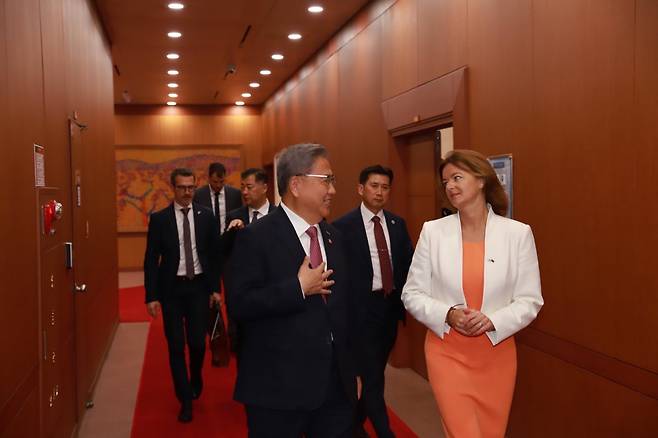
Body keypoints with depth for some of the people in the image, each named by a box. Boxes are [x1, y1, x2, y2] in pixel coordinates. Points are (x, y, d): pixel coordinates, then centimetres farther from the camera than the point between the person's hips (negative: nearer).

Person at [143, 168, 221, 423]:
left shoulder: (206, 216, 1)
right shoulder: (159, 218, -2)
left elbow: (214, 253, 6)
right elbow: (151, 260, -2)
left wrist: (215, 287, 3)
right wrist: (151, 296, -7)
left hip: (198, 286, 1)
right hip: (171, 288, 0)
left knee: (197, 342, 2)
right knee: (176, 346, 3)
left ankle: (196, 378, 35)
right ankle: (186, 400, 18)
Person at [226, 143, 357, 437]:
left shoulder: (333, 237, 11)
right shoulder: (256, 237, -10)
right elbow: (238, 304, -19)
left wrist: (353, 369, 17)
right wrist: (299, 288, -20)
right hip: (278, 390, -6)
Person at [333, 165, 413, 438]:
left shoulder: (397, 224, 7)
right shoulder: (343, 226, -9)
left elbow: (409, 262, 9)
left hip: (391, 305, 6)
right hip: (362, 307, -5)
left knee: (375, 372, 17)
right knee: (370, 375, -3)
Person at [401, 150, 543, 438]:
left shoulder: (518, 233, -5)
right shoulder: (432, 231, -4)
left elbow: (530, 300, -2)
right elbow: (412, 294, 0)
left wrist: (493, 320, -19)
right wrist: (448, 315, -18)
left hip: (496, 352, 1)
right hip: (447, 351, -1)